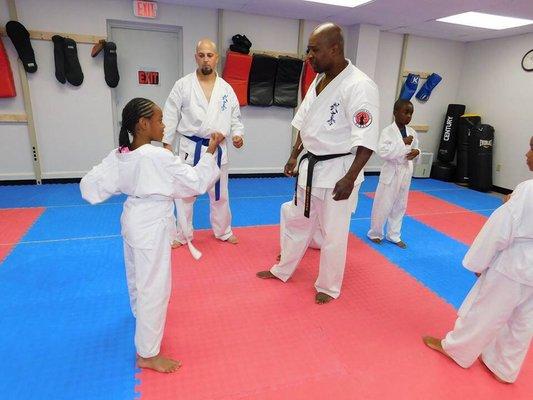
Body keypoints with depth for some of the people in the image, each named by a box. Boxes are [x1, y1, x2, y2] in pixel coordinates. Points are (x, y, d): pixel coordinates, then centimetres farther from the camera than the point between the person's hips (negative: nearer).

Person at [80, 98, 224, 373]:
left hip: (133, 219, 8)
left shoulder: (118, 156, -4)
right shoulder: (160, 157, -24)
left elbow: (89, 186, -2)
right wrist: (211, 151, -12)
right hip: (152, 225, -8)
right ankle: (147, 354, 17)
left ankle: (141, 313, 59)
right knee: (154, 287, 3)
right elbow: (197, 183, -18)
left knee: (137, 274, 29)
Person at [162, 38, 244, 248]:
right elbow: (170, 116, -1)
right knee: (184, 194, 8)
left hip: (217, 149, 2)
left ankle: (223, 232, 34)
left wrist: (237, 134, -8)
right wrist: (167, 143, -4)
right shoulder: (183, 85, -3)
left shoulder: (226, 88, 4)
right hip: (190, 148, -1)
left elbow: (234, 117, 10)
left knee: (219, 194, 14)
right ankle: (182, 235, 27)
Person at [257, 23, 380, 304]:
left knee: (333, 233, 6)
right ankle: (283, 270, 41)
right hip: (311, 167, 8)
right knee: (295, 219, 19)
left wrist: (350, 178, -24)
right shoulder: (319, 80, 7)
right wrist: (295, 155, 16)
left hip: (338, 171, -8)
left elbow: (366, 141, -22)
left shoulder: (359, 86, -19)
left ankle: (328, 287, 30)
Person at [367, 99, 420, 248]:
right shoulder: (388, 131, -14)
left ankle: (394, 235, 29)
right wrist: (403, 143, -24)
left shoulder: (411, 132, 5)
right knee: (383, 205, 2)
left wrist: (416, 151, -5)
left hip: (406, 173, 6)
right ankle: (375, 233, 23)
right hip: (391, 172, -6)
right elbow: (383, 152, -24)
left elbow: (415, 147, 18)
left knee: (400, 206, 14)